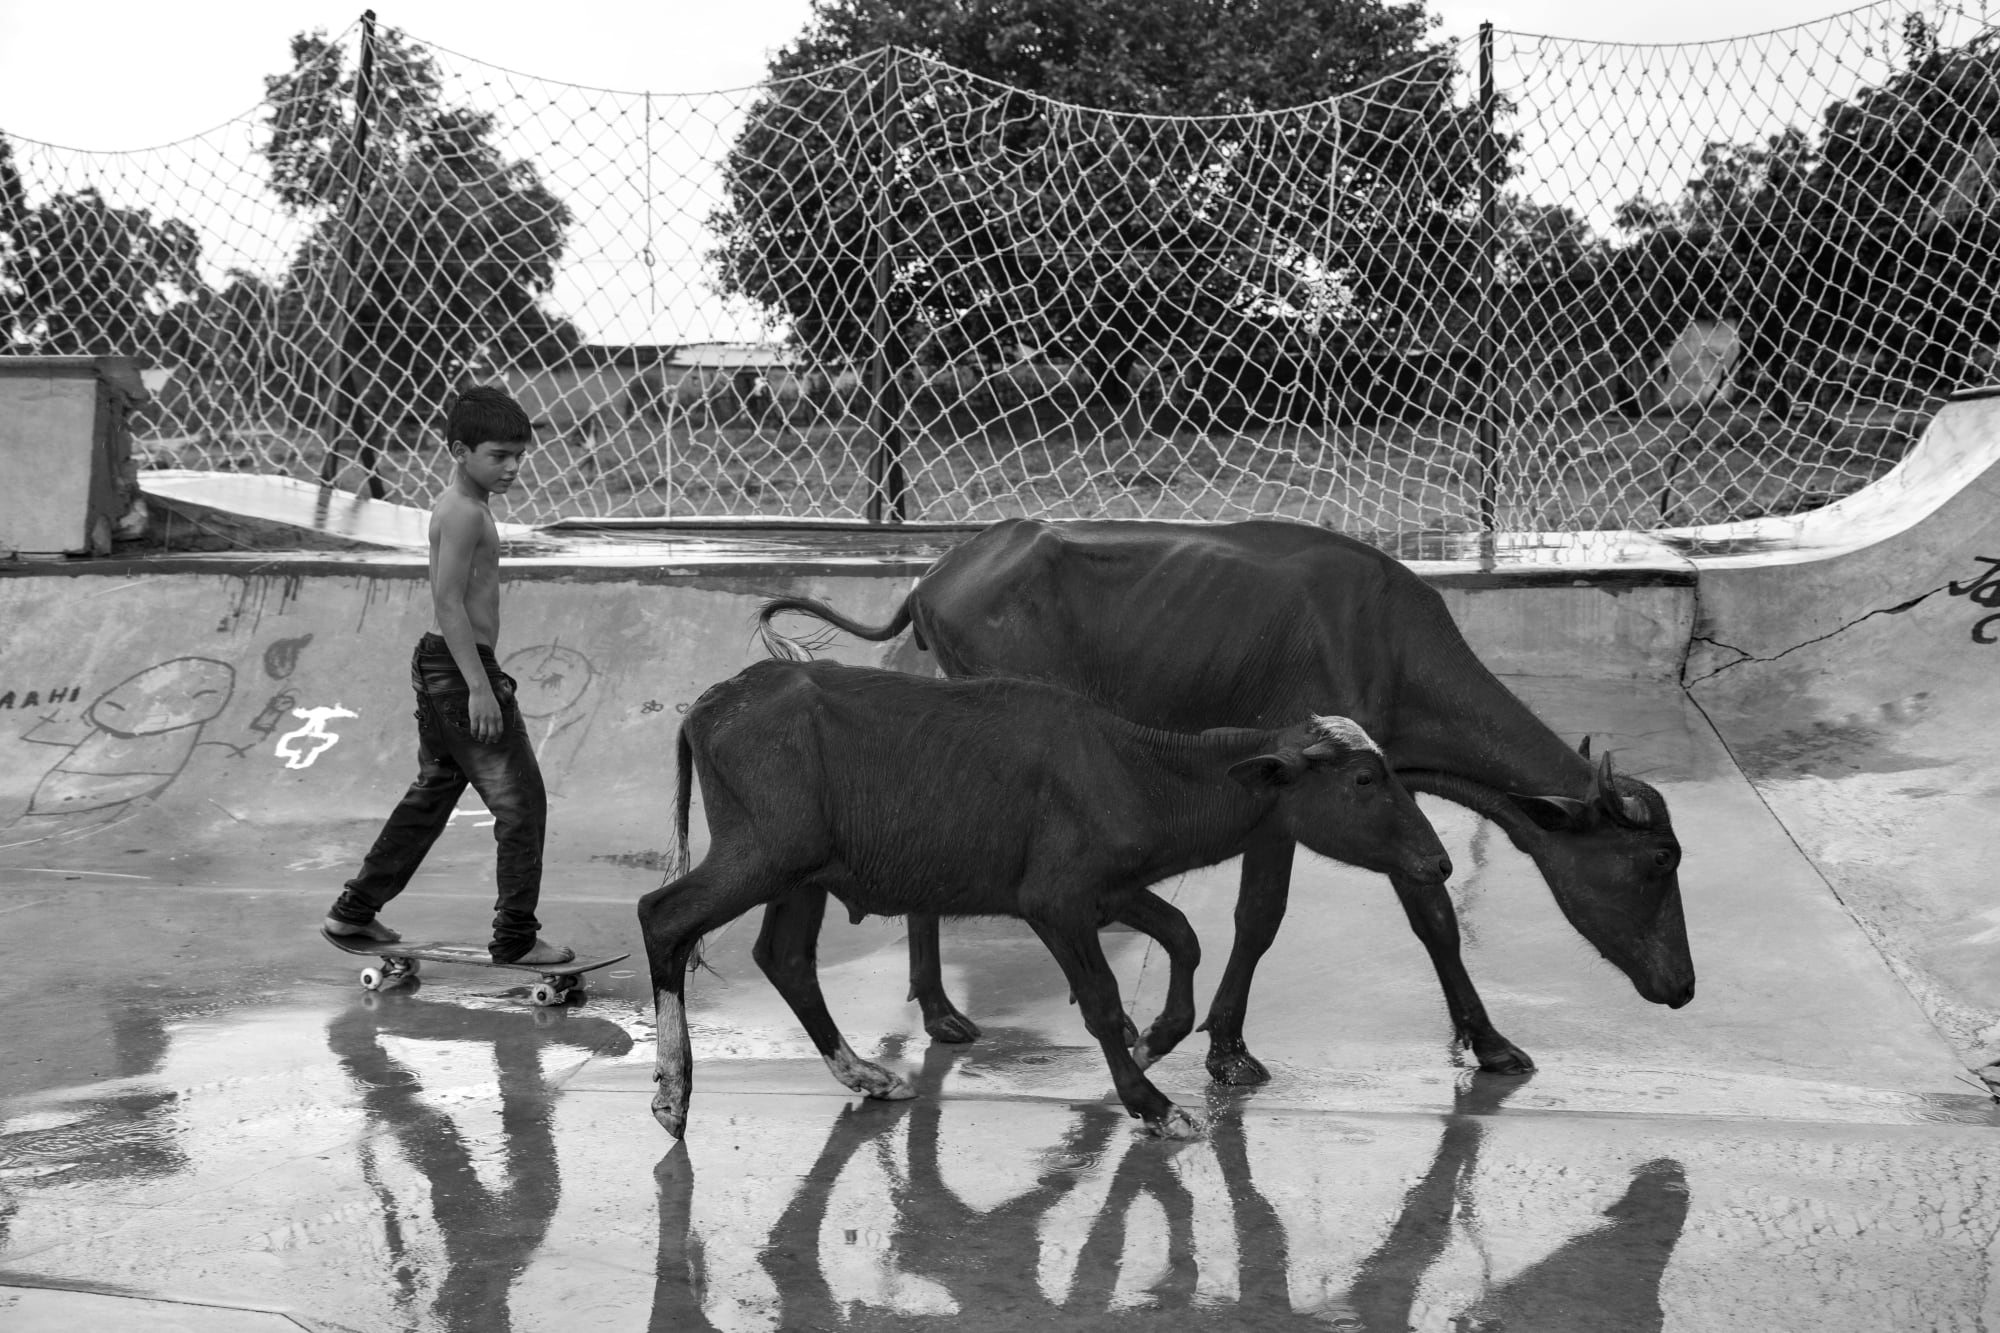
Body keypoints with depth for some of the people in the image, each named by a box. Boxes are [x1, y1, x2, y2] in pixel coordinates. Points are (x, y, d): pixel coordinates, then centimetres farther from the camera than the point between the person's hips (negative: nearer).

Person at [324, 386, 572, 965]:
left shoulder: (454, 505, 15)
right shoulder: (466, 512, -16)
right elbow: (449, 603, -22)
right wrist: (479, 686, -24)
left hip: (436, 662, 10)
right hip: (461, 665, -10)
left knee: (432, 793, 19)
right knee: (521, 801, -4)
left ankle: (354, 911, 26)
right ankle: (516, 936, 2)